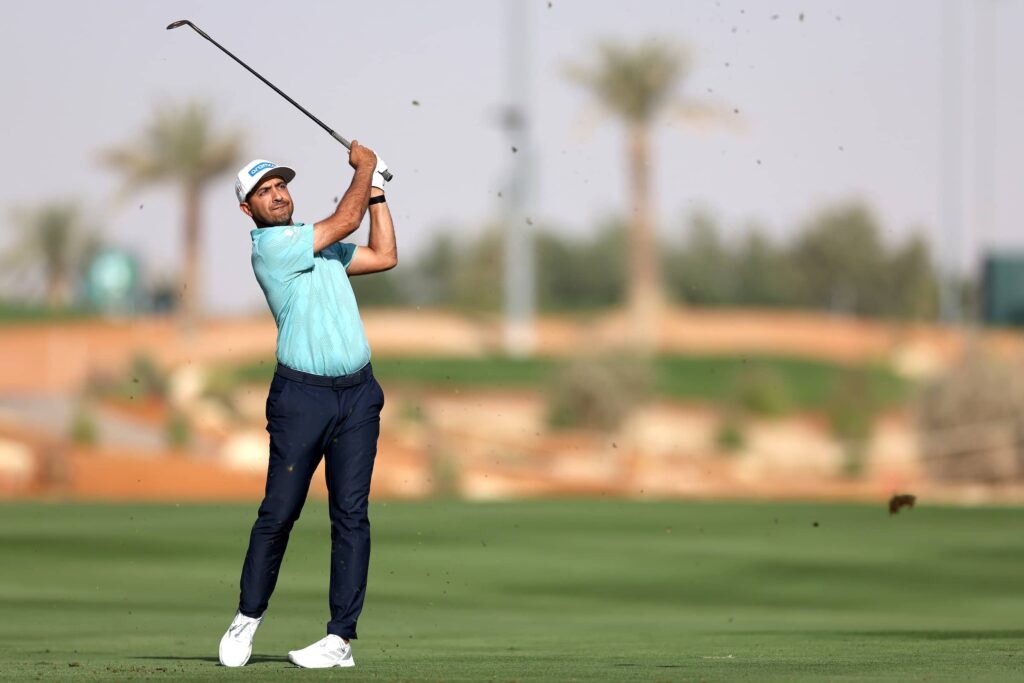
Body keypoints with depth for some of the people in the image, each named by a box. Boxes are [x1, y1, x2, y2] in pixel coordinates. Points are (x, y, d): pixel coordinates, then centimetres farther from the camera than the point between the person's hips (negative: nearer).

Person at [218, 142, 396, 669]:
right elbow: (346, 220, -8)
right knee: (278, 511, -4)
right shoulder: (270, 247, -7)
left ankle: (341, 637, -4)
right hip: (302, 394, -6)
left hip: (357, 393, 6)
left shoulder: (316, 243, 18)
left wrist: (377, 192, 18)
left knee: (350, 514, -2)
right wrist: (364, 167, 6)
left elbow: (384, 256, 22)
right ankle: (247, 618, 14)